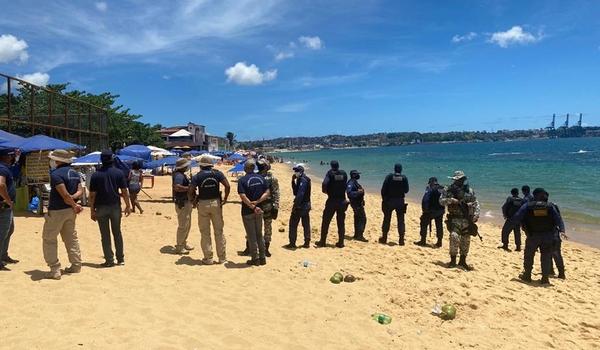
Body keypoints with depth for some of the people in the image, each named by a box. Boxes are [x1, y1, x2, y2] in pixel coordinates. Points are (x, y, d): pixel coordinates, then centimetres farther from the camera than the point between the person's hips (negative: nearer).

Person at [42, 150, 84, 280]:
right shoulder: (75, 173, 10)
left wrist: (74, 205, -10)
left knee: (49, 239, 3)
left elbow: (65, 194, -22)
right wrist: (73, 198, -11)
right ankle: (76, 265, 20)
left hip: (57, 211, -8)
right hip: (70, 210, 8)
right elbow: (80, 191, 5)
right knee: (71, 238, 16)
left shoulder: (56, 174, -17)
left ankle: (55, 270, 1)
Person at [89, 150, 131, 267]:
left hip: (101, 208, -1)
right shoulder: (119, 173, -3)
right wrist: (128, 206, 4)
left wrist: (92, 210, 1)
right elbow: (124, 191, -4)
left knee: (105, 235, 6)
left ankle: (109, 260, 8)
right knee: (117, 233, 12)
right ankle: (120, 259, 16)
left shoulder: (96, 175, -4)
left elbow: (92, 195, -5)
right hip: (115, 206, 1)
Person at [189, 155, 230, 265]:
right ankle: (222, 257, 16)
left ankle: (208, 258, 12)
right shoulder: (217, 173, 0)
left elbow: (191, 191, -13)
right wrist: (225, 198, 0)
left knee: (205, 233, 8)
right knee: (219, 231, 10)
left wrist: (193, 200, 4)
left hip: (203, 204, -1)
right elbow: (227, 186, -10)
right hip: (216, 203, 1)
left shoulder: (197, 176, -4)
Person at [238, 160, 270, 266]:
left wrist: (253, 207, -17)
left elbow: (243, 196, -21)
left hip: (248, 211, -5)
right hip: (259, 211, 5)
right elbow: (267, 192, -2)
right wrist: (257, 202, -10)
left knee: (251, 236, 5)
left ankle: (255, 259, 11)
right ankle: (262, 258, 19)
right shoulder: (261, 178, 3)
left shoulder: (242, 180, -12)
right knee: (259, 234, 15)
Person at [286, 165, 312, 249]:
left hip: (300, 205, -10)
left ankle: (292, 243, 1)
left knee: (293, 224, -2)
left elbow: (300, 194, -23)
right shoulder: (300, 179, 15)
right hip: (306, 205, 10)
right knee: (306, 224, 11)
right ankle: (307, 242, 17)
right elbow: (295, 192, 16)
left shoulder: (303, 180, -15)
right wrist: (293, 181, 7)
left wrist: (296, 205, -23)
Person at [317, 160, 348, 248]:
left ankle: (322, 241, 11)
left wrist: (325, 191, -4)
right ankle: (341, 242, 10)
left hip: (332, 201, -3)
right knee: (341, 223, 9)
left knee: (326, 222, 7)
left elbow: (324, 184, -21)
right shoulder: (344, 173, 3)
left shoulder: (330, 173, -8)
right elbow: (345, 186, 9)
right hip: (342, 201, 3)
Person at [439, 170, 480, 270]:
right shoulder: (449, 189, 0)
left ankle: (463, 261, 22)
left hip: (467, 220, 3)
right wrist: (450, 200, -20)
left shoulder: (469, 190, 5)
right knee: (454, 238, -17)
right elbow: (441, 200, -2)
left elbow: (476, 203, 8)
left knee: (466, 241, 7)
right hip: (454, 219, -3)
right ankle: (453, 260, -4)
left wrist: (476, 215, -4)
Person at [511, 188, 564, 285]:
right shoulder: (550, 206, -1)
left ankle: (527, 276, 23)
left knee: (528, 256, 14)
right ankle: (545, 278, 12)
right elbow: (558, 219, -8)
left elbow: (516, 218, -8)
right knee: (546, 257, 11)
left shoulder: (527, 206, -6)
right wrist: (562, 230, -12)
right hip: (547, 236, 1)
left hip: (532, 236, -1)